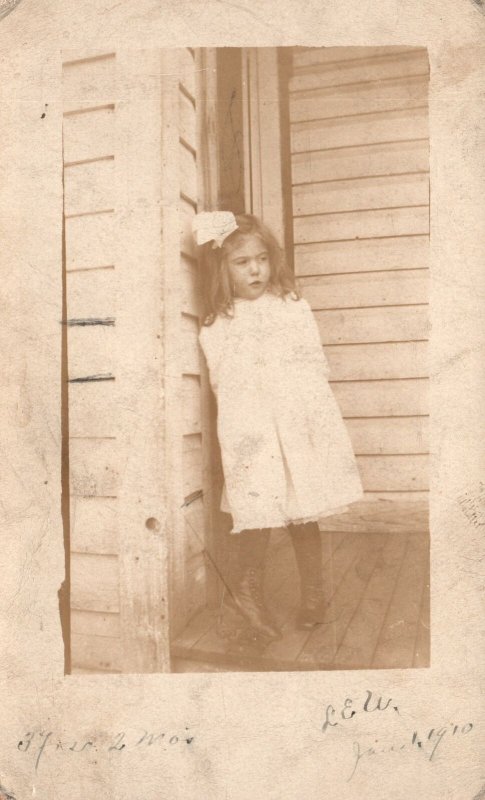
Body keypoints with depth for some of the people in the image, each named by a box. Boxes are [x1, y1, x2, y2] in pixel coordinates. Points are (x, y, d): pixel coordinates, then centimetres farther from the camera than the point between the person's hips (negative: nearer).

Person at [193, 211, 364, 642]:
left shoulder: (294, 306, 9)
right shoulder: (217, 328, 5)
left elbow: (317, 363, 10)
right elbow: (226, 387, 4)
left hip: (304, 426, 1)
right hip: (253, 433, -1)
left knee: (304, 515, 9)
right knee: (259, 514, -2)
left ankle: (313, 597, 28)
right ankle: (250, 593, 23)